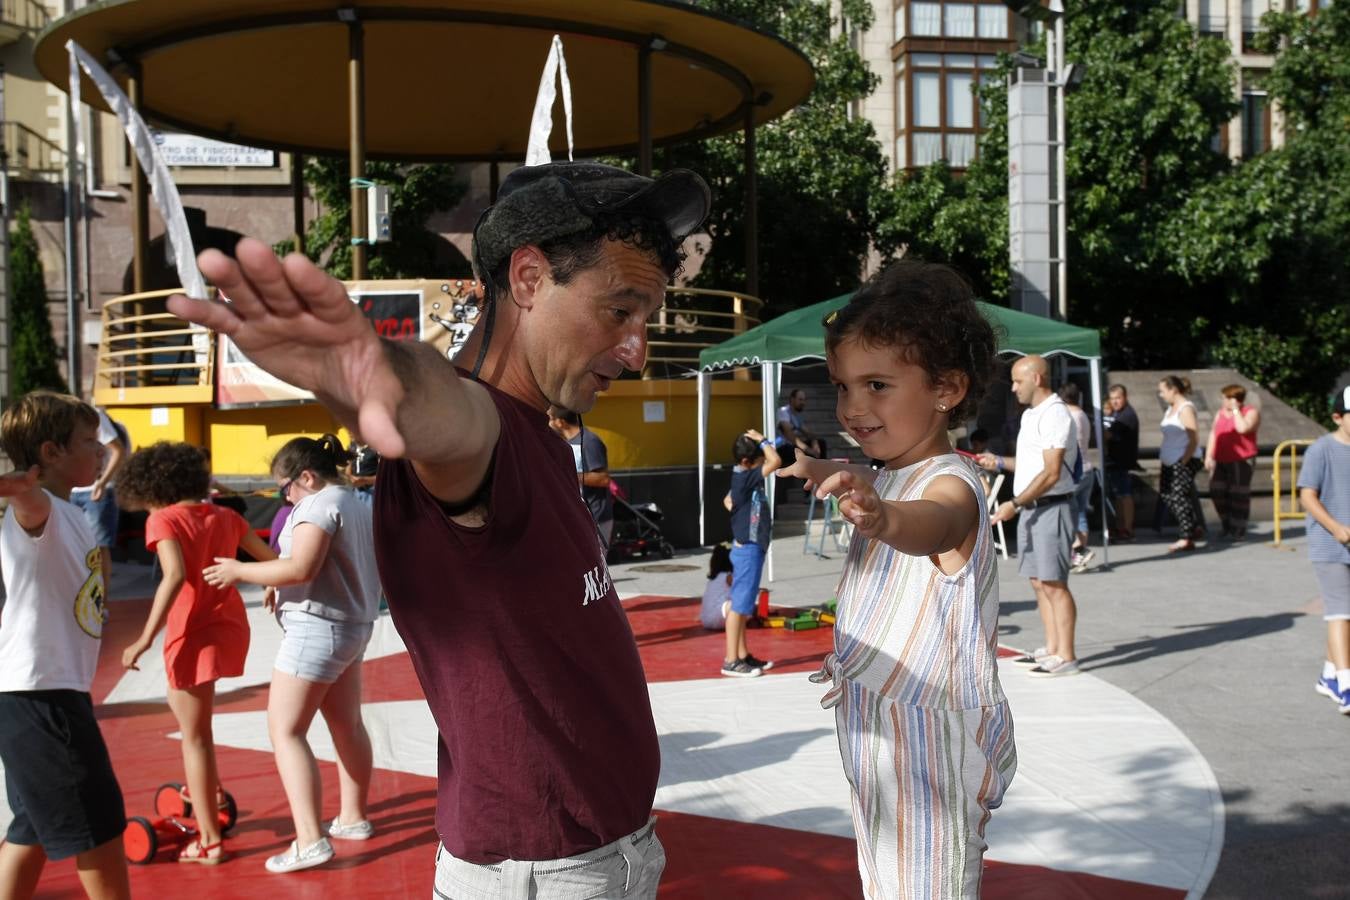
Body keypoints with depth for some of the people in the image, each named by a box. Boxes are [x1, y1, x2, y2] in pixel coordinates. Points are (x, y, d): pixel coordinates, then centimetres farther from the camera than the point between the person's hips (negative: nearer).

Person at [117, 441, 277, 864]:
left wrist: (145, 638, -24)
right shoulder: (225, 515, 9)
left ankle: (210, 841, 10)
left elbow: (175, 576, -25)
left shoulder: (164, 519, -9)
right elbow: (271, 559, 16)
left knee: (195, 735, 4)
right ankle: (208, 788, 39)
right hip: (231, 625, 7)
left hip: (195, 633, -7)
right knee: (182, 699, 32)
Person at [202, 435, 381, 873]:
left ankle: (310, 841, -11)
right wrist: (284, 590, 16)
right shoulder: (360, 504, 15)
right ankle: (353, 818, 32)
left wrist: (239, 571, -14)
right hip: (353, 625, 10)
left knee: (285, 730, -7)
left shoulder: (320, 504, -15)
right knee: (347, 724, 19)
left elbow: (300, 568, -25)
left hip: (318, 628, -10)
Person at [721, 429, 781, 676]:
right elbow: (776, 461, -30)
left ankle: (742, 655, 23)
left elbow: (728, 500, 28)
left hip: (750, 547, 10)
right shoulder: (746, 478, -19)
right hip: (747, 548, -10)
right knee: (739, 604, -6)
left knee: (743, 605, 15)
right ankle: (731, 661, -2)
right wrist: (762, 440, -16)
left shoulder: (743, 477, 9)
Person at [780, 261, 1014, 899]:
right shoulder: (888, 480, 8)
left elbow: (934, 526, -49)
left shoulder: (950, 483, -21)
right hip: (879, 735, 10)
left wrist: (883, 520, -69)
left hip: (928, 745, -10)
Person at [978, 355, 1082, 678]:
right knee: (1038, 582, 12)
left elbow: (1051, 473, -20)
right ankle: (1051, 649, 20)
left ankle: (1066, 657, -2)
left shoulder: (1055, 415, -14)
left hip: (1051, 509, -10)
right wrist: (1000, 463, 11)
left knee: (1054, 584, -7)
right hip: (1031, 509, 10)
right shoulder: (1030, 415, 16)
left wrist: (1015, 503, -21)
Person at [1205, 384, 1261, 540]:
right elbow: (1213, 435, 17)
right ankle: (1226, 524, 24)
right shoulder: (1220, 414, 17)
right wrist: (1209, 456, 9)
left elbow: (1243, 428, -21)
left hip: (1241, 460, -6)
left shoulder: (1251, 413, -2)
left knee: (1238, 495, -4)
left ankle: (1238, 529, 7)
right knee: (1217, 492, 4)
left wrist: (1235, 410, -12)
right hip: (1220, 461, 6)